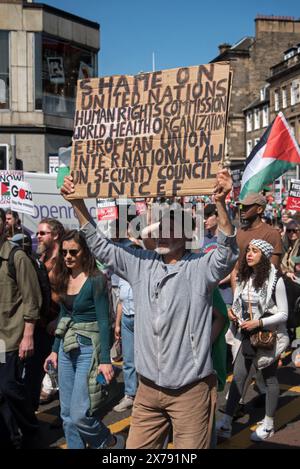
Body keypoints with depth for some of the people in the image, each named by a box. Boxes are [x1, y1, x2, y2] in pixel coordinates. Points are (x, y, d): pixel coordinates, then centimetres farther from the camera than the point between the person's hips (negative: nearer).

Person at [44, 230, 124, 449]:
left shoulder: (96, 279, -13)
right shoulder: (65, 278, 7)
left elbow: (104, 321, -14)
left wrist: (105, 360, -18)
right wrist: (55, 349, 16)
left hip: (88, 348, -7)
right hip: (67, 348, 7)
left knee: (80, 414, -7)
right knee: (67, 414, 10)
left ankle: (111, 442, 19)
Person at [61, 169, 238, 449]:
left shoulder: (200, 268, -7)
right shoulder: (142, 264, 7)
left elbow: (227, 252, -25)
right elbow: (100, 246, 10)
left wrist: (220, 204, -40)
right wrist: (78, 204, 1)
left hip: (190, 390, -4)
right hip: (148, 388, 5)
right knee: (136, 447, 12)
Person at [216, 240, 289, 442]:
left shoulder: (275, 280, -15)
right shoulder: (244, 277, 2)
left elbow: (283, 314, -13)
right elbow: (238, 303, 15)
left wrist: (258, 322, -22)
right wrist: (232, 312, -7)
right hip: (247, 334, 5)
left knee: (269, 378, 11)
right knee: (238, 376, 2)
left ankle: (268, 424, 25)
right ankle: (226, 424, 4)